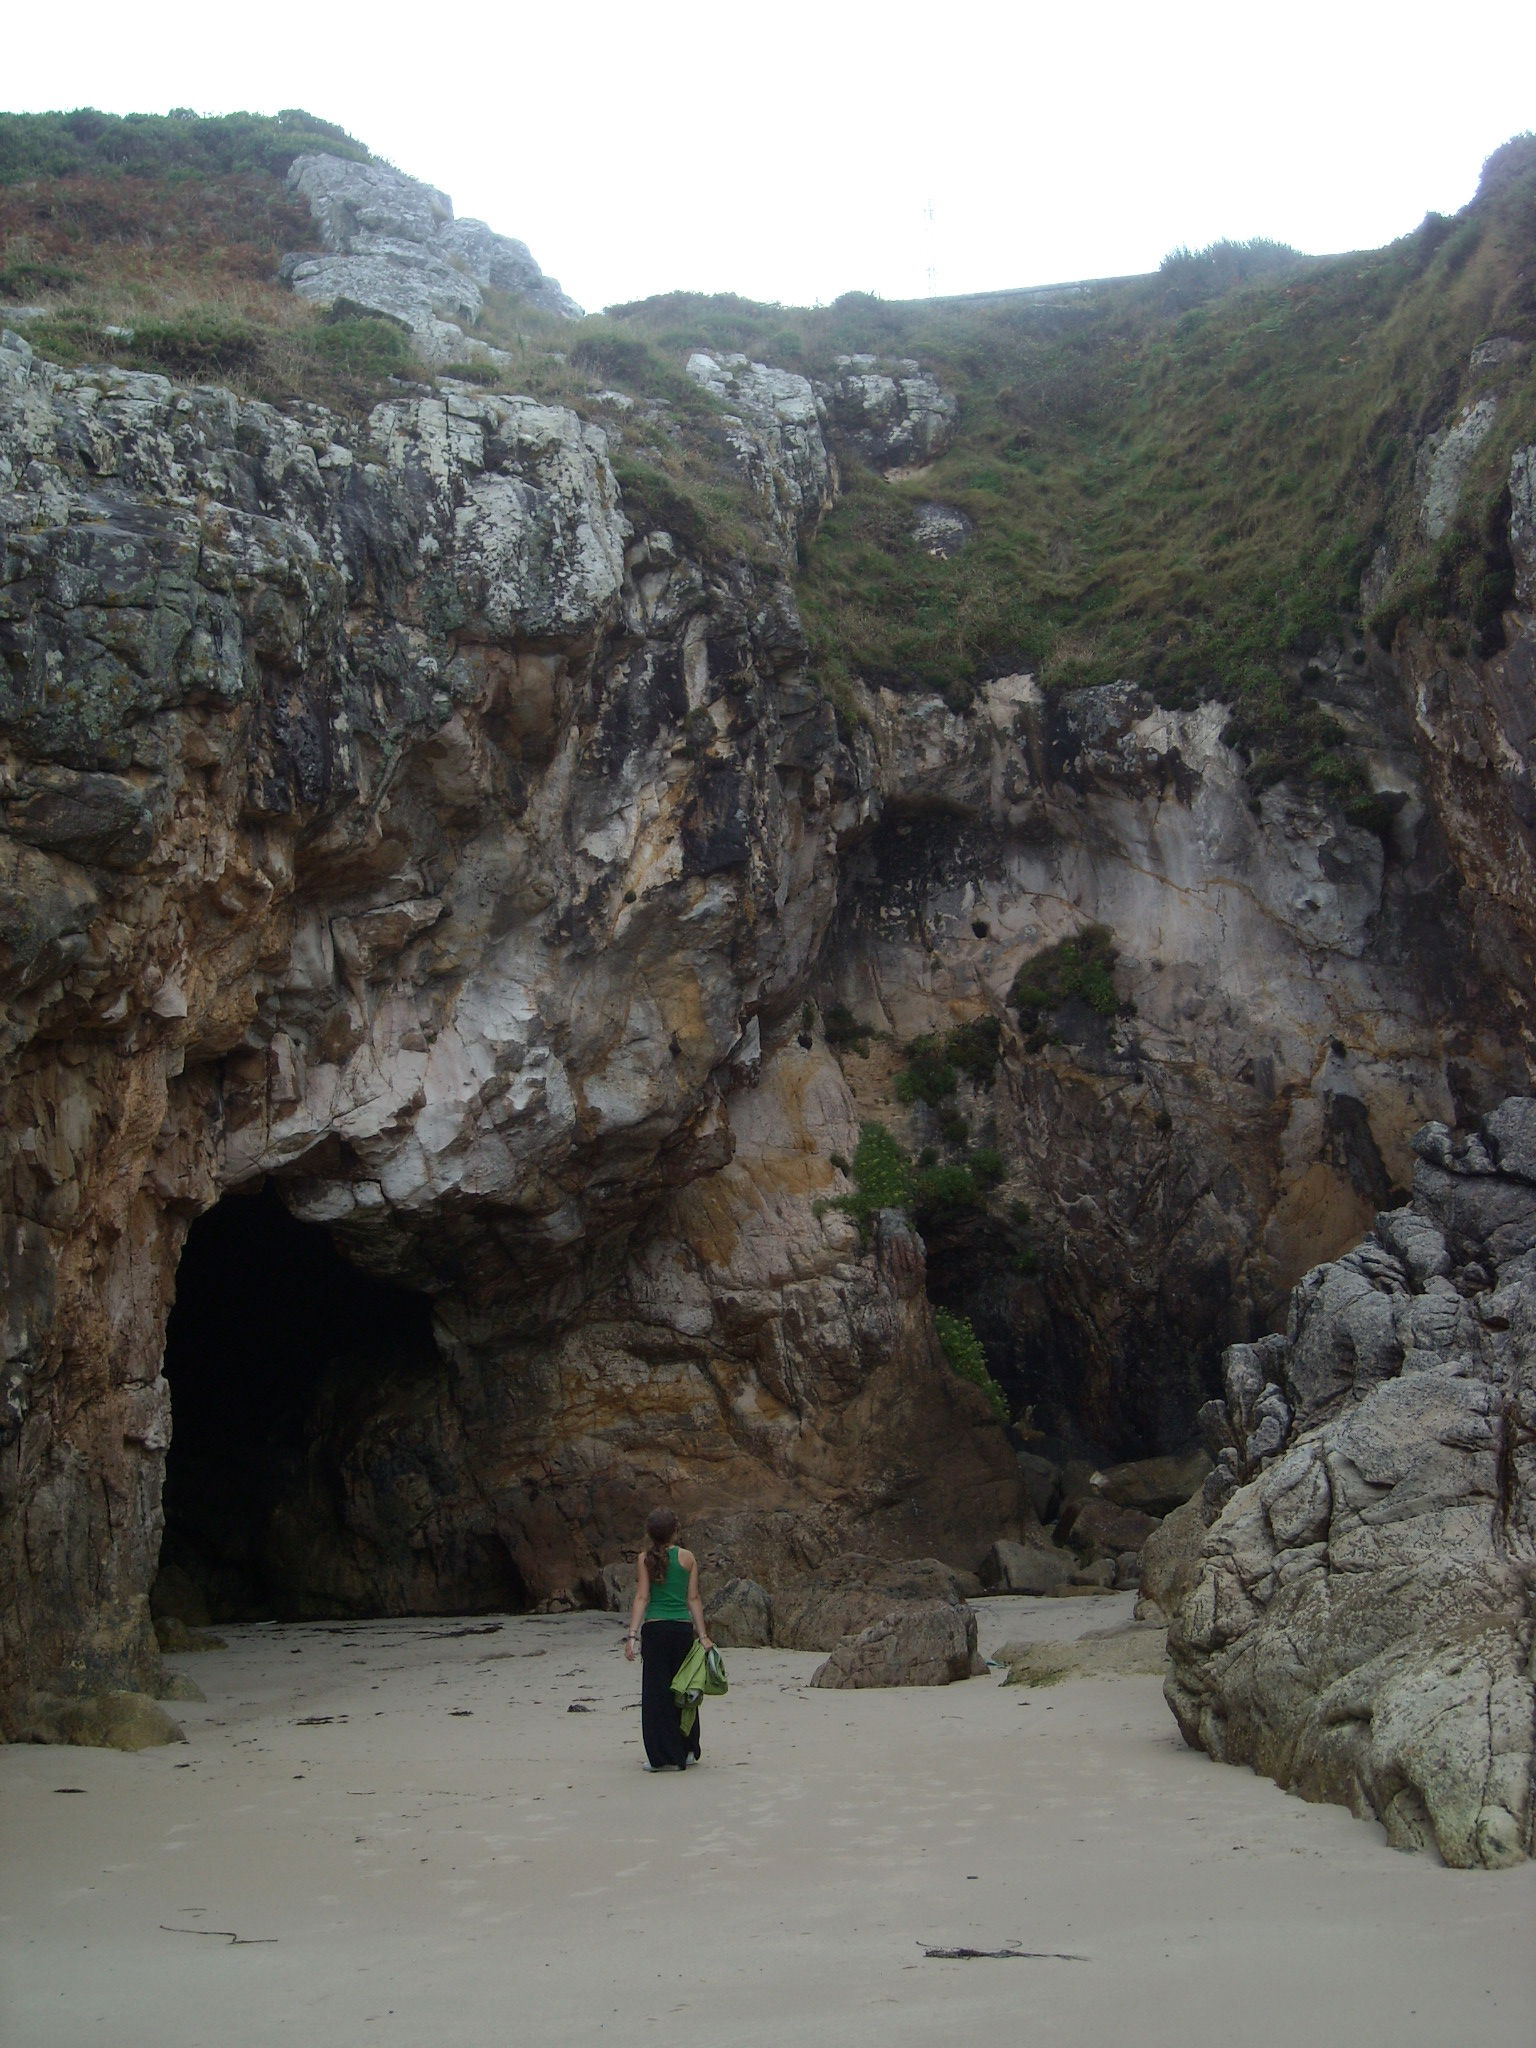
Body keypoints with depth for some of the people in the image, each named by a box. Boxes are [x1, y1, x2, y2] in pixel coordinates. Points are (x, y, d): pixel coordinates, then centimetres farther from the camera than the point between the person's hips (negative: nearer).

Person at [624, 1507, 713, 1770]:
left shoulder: (646, 1559, -2)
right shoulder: (687, 1558, 4)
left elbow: (642, 1598, -8)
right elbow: (693, 1598, 3)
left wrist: (633, 1635, -9)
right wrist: (703, 1635, 4)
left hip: (656, 1628, -3)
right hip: (684, 1628, 3)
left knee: (657, 1690, 3)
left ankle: (665, 1756, 3)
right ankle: (687, 1749, 23)